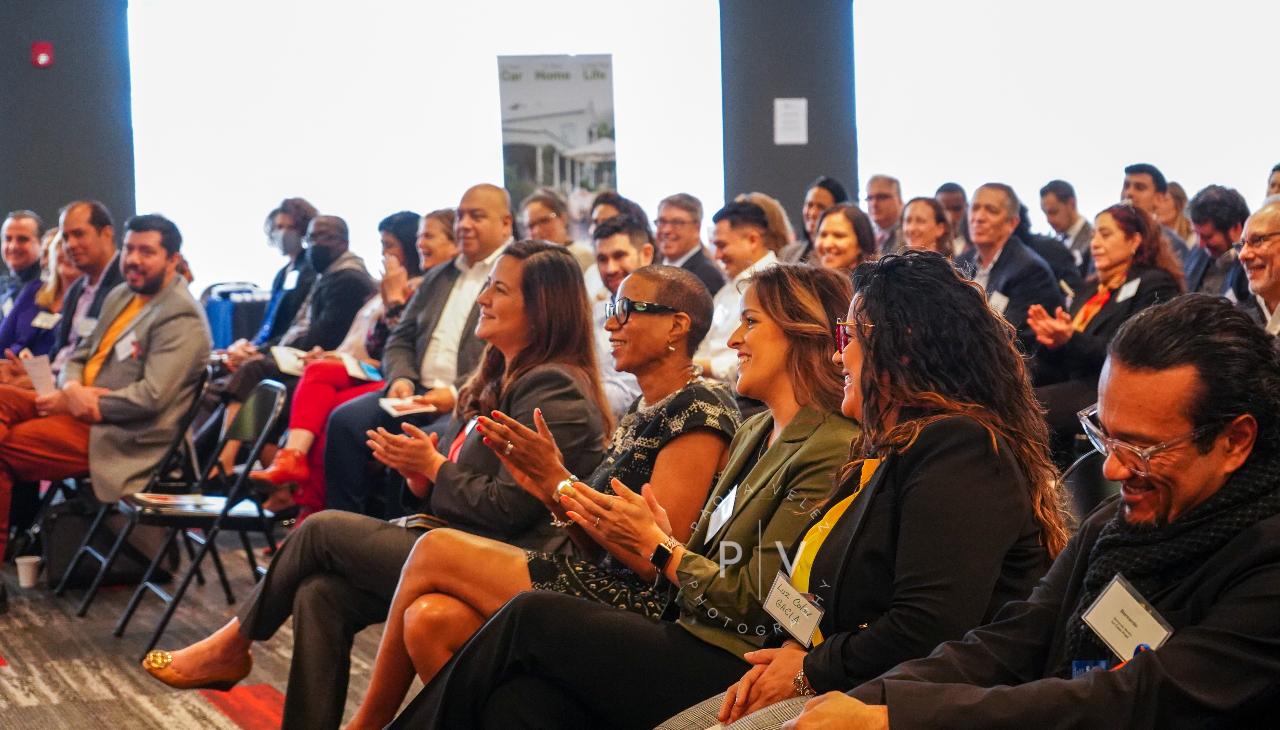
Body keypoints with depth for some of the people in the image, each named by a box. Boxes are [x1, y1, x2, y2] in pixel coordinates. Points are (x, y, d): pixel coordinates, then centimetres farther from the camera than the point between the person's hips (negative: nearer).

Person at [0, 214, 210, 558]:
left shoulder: (181, 319, -15)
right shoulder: (121, 297, 16)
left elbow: (151, 397, -23)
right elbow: (81, 355, 18)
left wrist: (80, 402, -15)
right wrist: (72, 389, -7)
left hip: (118, 436, -9)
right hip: (77, 406, 9)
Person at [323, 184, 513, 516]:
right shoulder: (436, 277, 25)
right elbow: (400, 340, 24)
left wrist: (457, 393, -20)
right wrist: (401, 379, 1)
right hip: (416, 393, 7)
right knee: (345, 420, -15)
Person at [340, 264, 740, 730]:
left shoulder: (700, 409, -11)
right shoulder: (641, 412, 17)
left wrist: (558, 479, -12)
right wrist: (546, 488, -2)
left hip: (644, 611, -8)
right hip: (607, 591, 8)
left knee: (434, 550, -8)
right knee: (429, 620, -14)